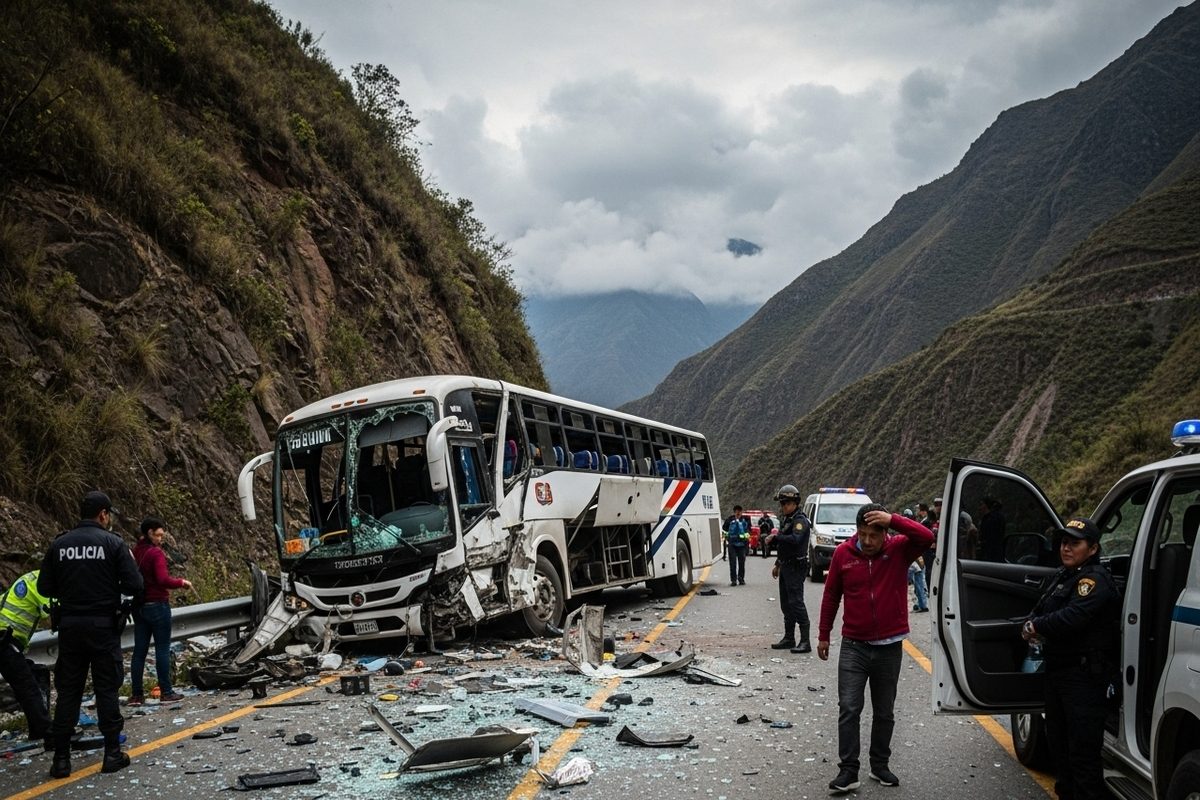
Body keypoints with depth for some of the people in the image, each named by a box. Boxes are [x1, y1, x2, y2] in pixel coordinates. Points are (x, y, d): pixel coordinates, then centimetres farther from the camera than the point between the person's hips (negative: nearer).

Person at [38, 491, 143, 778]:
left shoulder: (59, 544, 2)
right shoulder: (113, 543, -8)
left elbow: (45, 588, 3)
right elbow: (135, 587, -11)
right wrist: (121, 574, 9)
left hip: (69, 625, 3)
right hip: (103, 626, -3)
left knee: (68, 691, 10)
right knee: (106, 689, 6)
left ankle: (61, 758, 12)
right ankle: (112, 754, 11)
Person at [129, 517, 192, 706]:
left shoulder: (135, 551, 6)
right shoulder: (156, 553, -15)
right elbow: (163, 580, -22)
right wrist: (181, 582, -8)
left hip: (139, 606, 7)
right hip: (157, 605, -7)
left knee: (139, 650, 9)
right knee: (162, 649, 1)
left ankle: (136, 695, 11)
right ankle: (166, 692, 5)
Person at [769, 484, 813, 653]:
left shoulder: (800, 521, -14)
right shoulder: (786, 519, 17)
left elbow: (795, 539, -33)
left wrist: (775, 537, -26)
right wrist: (777, 564, 29)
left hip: (796, 568, -10)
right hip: (786, 567, 10)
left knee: (796, 602, -13)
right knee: (786, 604, 14)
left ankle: (805, 642, -12)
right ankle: (789, 638, 23)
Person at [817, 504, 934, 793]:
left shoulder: (899, 549, -7)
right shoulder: (843, 553, -5)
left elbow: (926, 537, -27)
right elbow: (831, 596, 4)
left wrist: (894, 519, -33)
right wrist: (823, 635, 9)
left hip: (889, 647, 0)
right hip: (853, 646, 0)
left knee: (884, 712, 12)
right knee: (849, 709, -5)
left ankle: (880, 765, 27)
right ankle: (848, 770, 2)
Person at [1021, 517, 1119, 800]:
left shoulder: (1095, 579, -14)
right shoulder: (1063, 575, 15)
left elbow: (1072, 617, -28)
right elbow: (1040, 610, 20)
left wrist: (1035, 626, -13)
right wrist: (1032, 626, -3)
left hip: (1086, 678, -10)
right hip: (1058, 669, 10)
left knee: (1083, 751, -7)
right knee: (1058, 742, 20)